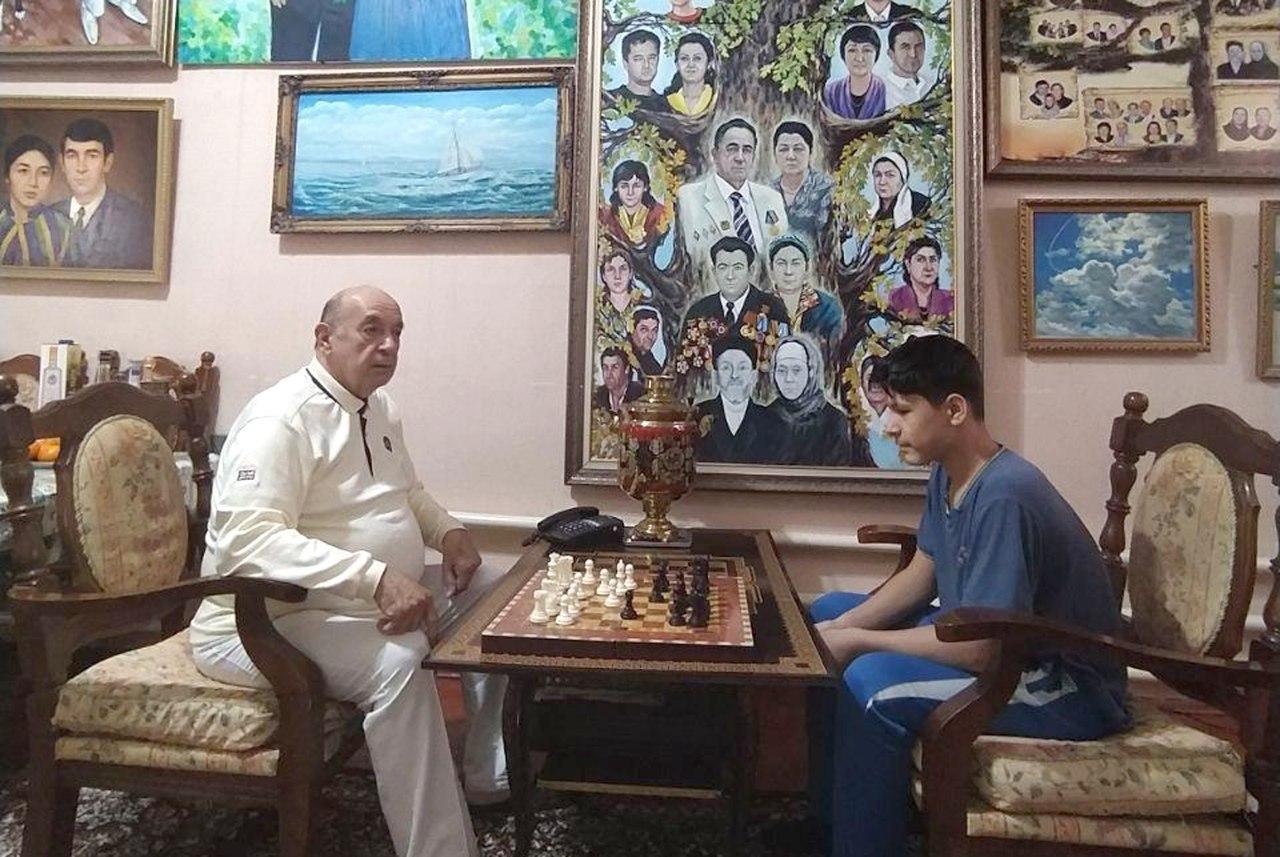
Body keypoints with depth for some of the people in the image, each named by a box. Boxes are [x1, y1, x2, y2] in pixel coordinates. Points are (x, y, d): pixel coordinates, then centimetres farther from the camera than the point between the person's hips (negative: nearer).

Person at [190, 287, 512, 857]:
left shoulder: (379, 408, 9)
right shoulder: (280, 419, -20)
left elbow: (407, 491, 24)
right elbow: (248, 539, -32)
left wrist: (447, 530, 3)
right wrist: (376, 578, -41)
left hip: (370, 600, 10)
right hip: (264, 621, -9)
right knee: (399, 660, -34)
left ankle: (489, 772, 16)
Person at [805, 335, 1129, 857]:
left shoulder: (1004, 495, -29)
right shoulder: (946, 475, -1)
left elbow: (977, 649, -30)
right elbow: (920, 576, 8)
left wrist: (858, 640, -20)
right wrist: (840, 628, -6)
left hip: (1072, 692, -10)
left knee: (872, 682, -31)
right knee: (826, 614, 9)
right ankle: (832, 814, 18)